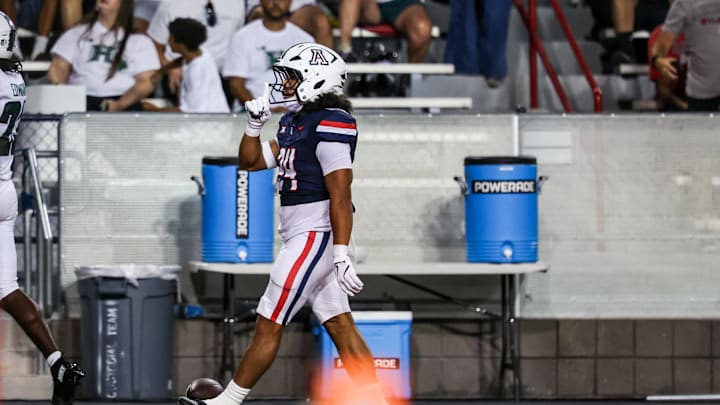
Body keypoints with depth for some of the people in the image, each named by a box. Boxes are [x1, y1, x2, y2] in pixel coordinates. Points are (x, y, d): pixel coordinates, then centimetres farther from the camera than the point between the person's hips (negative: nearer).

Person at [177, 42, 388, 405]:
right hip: (305, 236, 10)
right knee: (340, 327, 8)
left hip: (313, 237, -10)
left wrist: (342, 254, -25)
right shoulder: (295, 121, 15)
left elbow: (340, 195, -20)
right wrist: (255, 123, 5)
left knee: (268, 326, -3)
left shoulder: (329, 124, -15)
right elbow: (250, 162, 22)